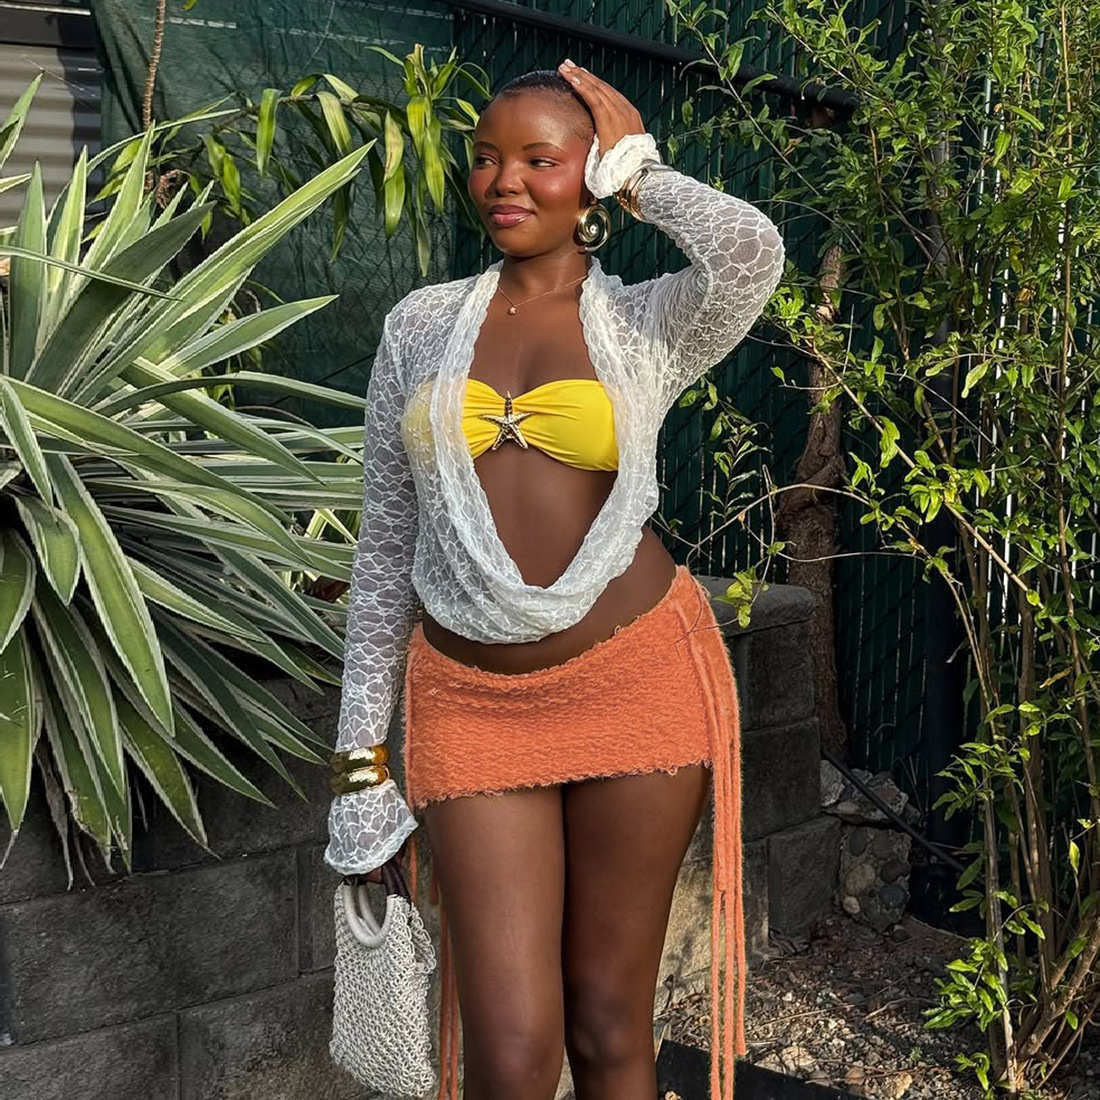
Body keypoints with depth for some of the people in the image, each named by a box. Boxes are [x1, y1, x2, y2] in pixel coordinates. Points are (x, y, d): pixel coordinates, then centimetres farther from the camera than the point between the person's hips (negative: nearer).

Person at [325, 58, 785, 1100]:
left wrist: (637, 170, -2)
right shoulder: (422, 324, 8)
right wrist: (361, 750, 8)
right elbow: (386, 543, 10)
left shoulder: (647, 326, 3)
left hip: (638, 680, -1)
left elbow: (751, 250, -21)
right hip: (471, 703, 1)